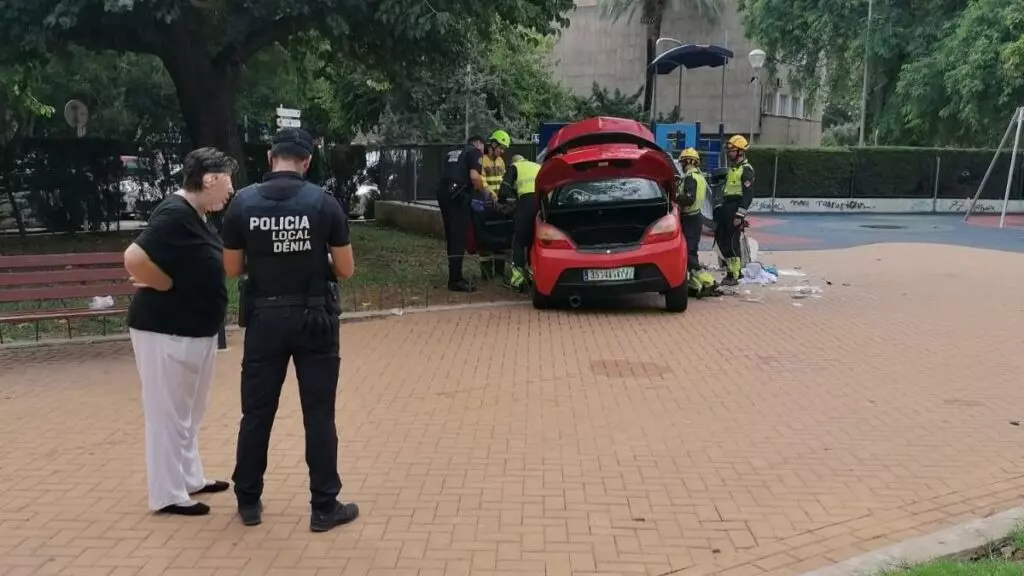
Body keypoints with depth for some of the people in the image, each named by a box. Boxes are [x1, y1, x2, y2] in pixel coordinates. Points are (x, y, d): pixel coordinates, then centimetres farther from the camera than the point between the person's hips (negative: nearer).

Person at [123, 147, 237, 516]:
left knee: (190, 413, 20)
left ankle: (190, 479, 34)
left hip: (195, 329, 10)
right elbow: (135, 259, -30)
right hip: (166, 331, -10)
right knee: (169, 414, 1)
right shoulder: (175, 214, -21)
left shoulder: (196, 217, 9)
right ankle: (168, 495, 12)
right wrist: (171, 288, -18)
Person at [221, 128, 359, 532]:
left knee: (256, 412, 13)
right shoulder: (323, 202, -8)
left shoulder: (243, 202, -4)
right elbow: (345, 269, -5)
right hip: (314, 317, -1)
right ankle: (324, 507, 12)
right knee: (319, 414, 5)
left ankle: (248, 501, 24)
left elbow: (232, 269, 2)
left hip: (264, 317, 2)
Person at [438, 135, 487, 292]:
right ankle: (455, 280, -7)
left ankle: (455, 275, 23)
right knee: (458, 238, -6)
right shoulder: (475, 152, 3)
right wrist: (483, 190, 3)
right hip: (457, 196, -8)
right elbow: (474, 176, -13)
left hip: (444, 193, 8)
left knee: (451, 237, 15)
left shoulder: (453, 153, 26)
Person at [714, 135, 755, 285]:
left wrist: (740, 215, -23)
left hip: (735, 209, -10)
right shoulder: (732, 168, 19)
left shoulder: (746, 169, -11)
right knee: (720, 237, 11)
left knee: (732, 242, -7)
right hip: (726, 208, 10)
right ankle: (736, 265, 22)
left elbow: (748, 194, -18)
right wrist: (720, 208, 23)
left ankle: (733, 275, -1)